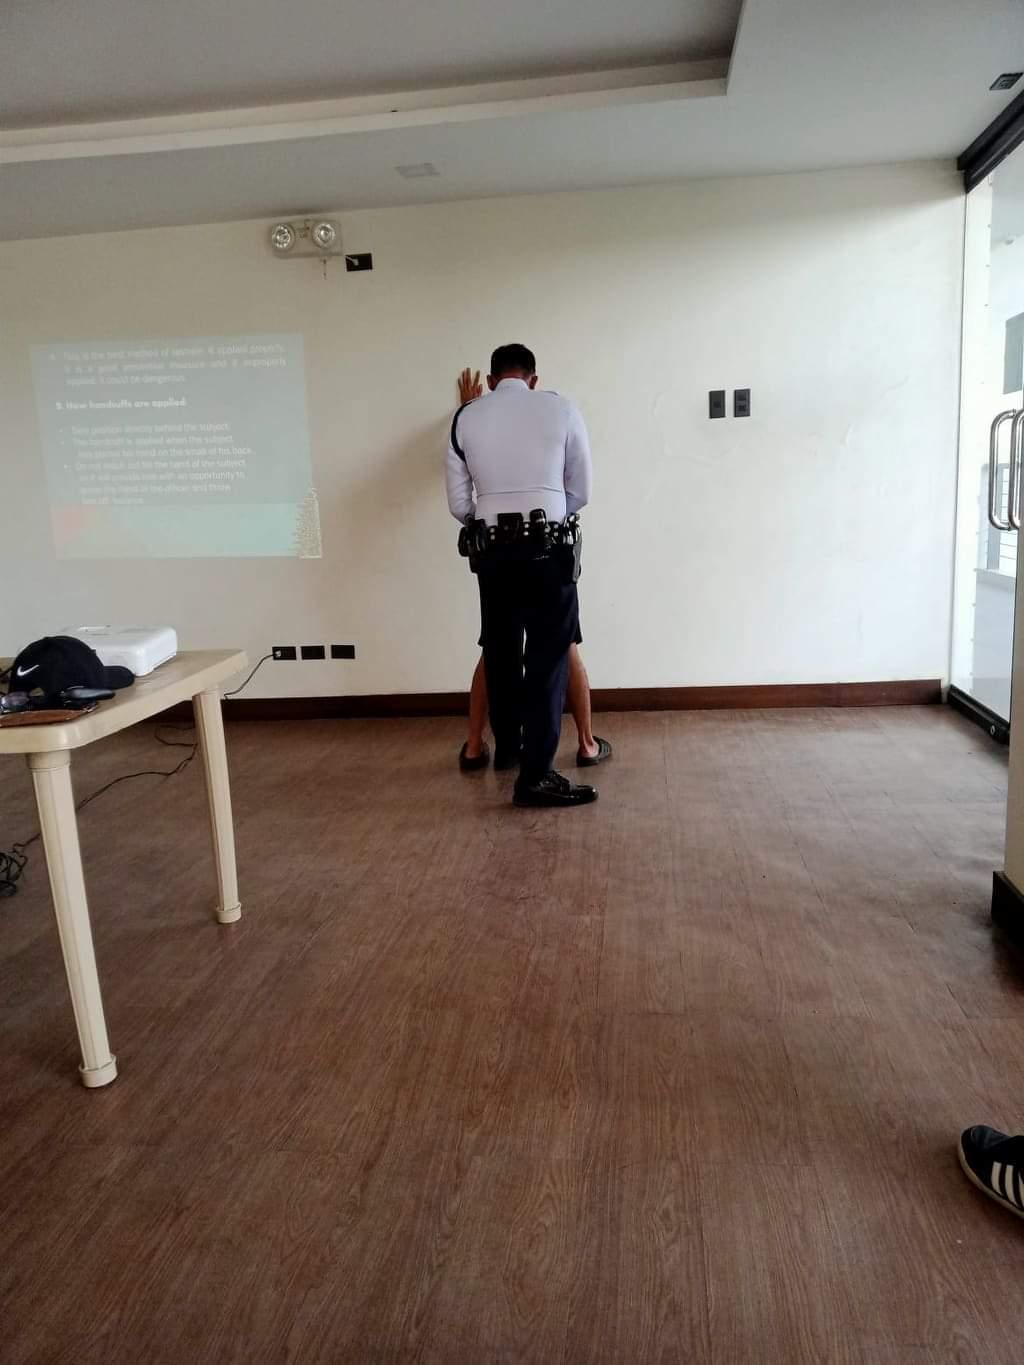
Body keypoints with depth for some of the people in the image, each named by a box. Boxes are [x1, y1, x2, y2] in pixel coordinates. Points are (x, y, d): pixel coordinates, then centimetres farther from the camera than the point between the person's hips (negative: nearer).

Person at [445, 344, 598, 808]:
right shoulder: (560, 409, 2)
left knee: (501, 652, 17)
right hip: (548, 548, -3)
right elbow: (581, 492, 6)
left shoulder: (466, 417, 7)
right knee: (548, 659, -1)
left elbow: (458, 504, 7)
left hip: (493, 549, 3)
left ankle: (506, 748, 34)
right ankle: (536, 776, -2)